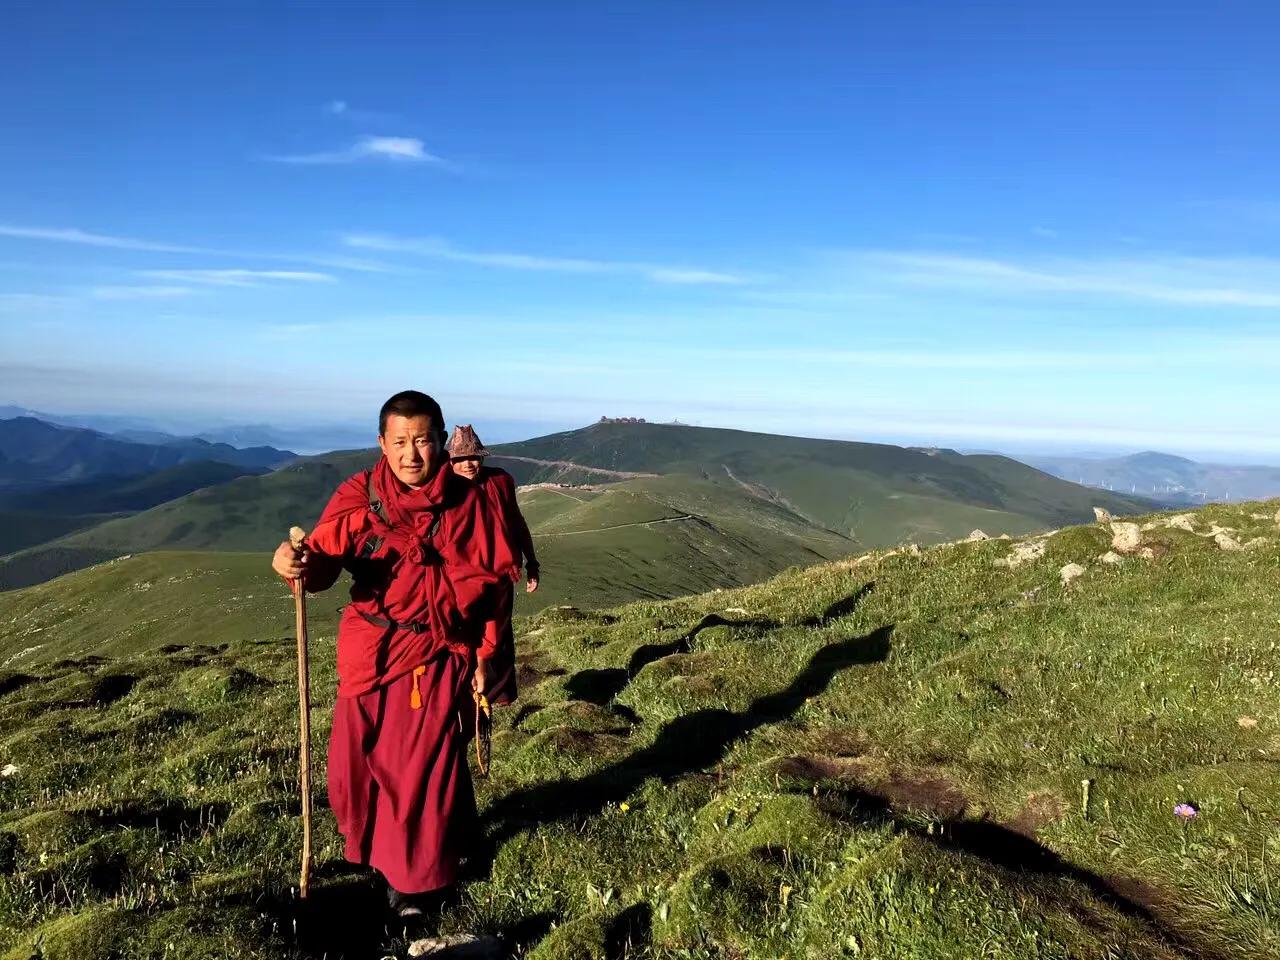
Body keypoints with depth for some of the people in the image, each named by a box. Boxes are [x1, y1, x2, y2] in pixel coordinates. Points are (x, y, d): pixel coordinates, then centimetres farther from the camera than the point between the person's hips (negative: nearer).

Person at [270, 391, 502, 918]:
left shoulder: (465, 501, -7)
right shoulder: (358, 495, -6)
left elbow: (483, 585, -1)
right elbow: (325, 560, -17)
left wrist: (483, 657, -1)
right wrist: (298, 562, -40)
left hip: (438, 655, -1)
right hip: (369, 652, 2)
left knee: (424, 766, 5)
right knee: (356, 761, 10)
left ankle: (412, 876, 28)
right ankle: (376, 848, 40)